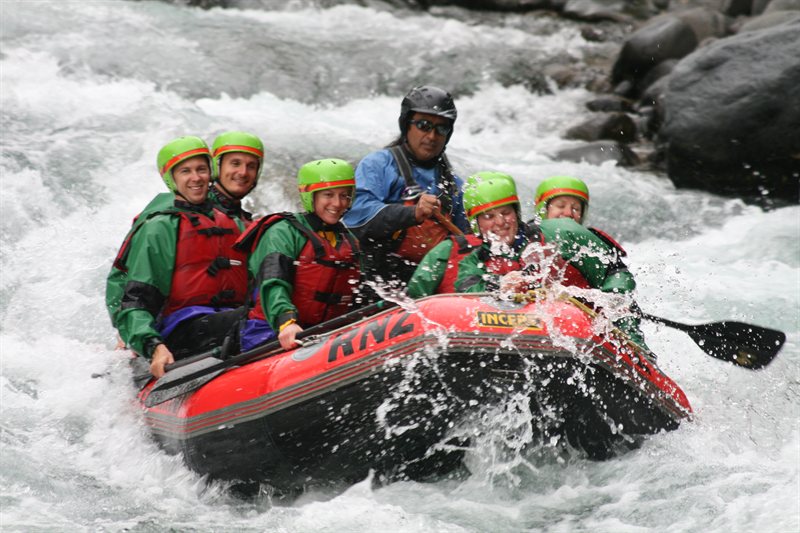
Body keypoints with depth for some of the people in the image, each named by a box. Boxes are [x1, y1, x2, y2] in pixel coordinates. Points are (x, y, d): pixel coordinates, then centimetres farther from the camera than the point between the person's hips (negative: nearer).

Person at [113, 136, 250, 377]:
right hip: (182, 329, -5)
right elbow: (135, 305, 1)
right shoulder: (158, 230, 9)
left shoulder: (232, 224, 27)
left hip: (231, 319, 5)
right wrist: (153, 347, -18)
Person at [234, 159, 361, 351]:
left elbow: (357, 301, 27)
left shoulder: (349, 242, 22)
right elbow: (273, 284, -13)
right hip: (272, 332, -6)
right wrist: (286, 322, -32)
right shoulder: (284, 232, 2)